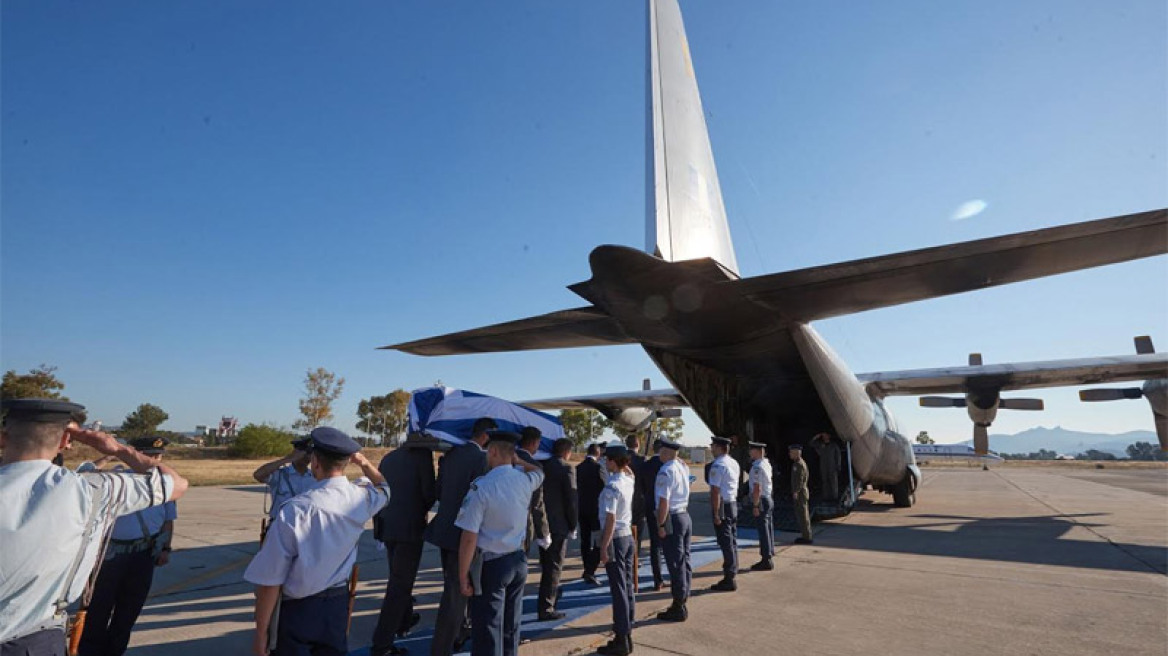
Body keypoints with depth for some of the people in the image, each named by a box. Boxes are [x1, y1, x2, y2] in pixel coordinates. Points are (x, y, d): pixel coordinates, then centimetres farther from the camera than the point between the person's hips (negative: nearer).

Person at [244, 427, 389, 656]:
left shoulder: (295, 510, -25)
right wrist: (364, 462, -1)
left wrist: (261, 633, -7)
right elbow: (384, 487, 16)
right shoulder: (362, 498, -11)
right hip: (338, 604, 4)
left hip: (296, 611, -4)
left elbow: (269, 580, -20)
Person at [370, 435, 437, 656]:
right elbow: (429, 493, -13)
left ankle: (404, 621, 43)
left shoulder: (388, 457, 10)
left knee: (399, 578, 24)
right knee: (400, 584, 2)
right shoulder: (423, 455, -9)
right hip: (410, 527, -7)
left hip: (386, 525, 7)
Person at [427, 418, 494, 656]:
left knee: (454, 588, 24)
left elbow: (439, 492, 10)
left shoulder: (450, 454, 6)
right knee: (456, 592, 2)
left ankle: (459, 633, 41)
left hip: (446, 529, 8)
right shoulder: (482, 457, -17)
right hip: (464, 532, -8)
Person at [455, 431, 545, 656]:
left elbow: (469, 538, -18)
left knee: (487, 629, 5)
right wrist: (517, 460, 20)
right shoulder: (525, 480, -2)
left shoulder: (481, 487, -18)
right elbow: (539, 472, 26)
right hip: (518, 561, 6)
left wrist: (463, 576, -9)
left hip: (490, 564, -6)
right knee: (511, 626, 18)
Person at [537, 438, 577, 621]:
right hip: (558, 525, -7)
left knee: (547, 564, 23)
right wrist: (573, 525, -4)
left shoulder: (542, 466, 4)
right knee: (554, 566, 2)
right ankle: (546, 609, 5)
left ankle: (551, 594, 42)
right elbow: (572, 499, -16)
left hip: (542, 523, 7)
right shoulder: (566, 469, -15)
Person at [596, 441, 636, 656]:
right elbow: (629, 471, 30)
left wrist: (604, 547, -17)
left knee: (618, 589, -1)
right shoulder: (629, 481, 3)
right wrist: (625, 463, 14)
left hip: (615, 539, -8)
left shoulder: (611, 486, -20)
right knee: (628, 586, 14)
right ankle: (627, 632, 24)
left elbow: (610, 520, -22)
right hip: (628, 535, 8)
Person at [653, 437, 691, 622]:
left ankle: (678, 608, 9)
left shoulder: (665, 472, -19)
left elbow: (664, 502, -22)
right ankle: (682, 602, 26)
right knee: (684, 561, 15)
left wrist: (661, 525, -15)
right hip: (686, 516, 9)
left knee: (675, 564, 0)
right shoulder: (683, 467, 4)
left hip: (672, 519, -8)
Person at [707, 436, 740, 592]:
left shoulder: (717, 465, -18)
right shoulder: (734, 463, 11)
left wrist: (716, 514, -18)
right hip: (734, 503, 9)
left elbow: (715, 491, -21)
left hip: (723, 506, -9)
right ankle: (732, 573, 27)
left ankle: (729, 580, 4)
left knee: (726, 543, -2)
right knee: (732, 541, 16)